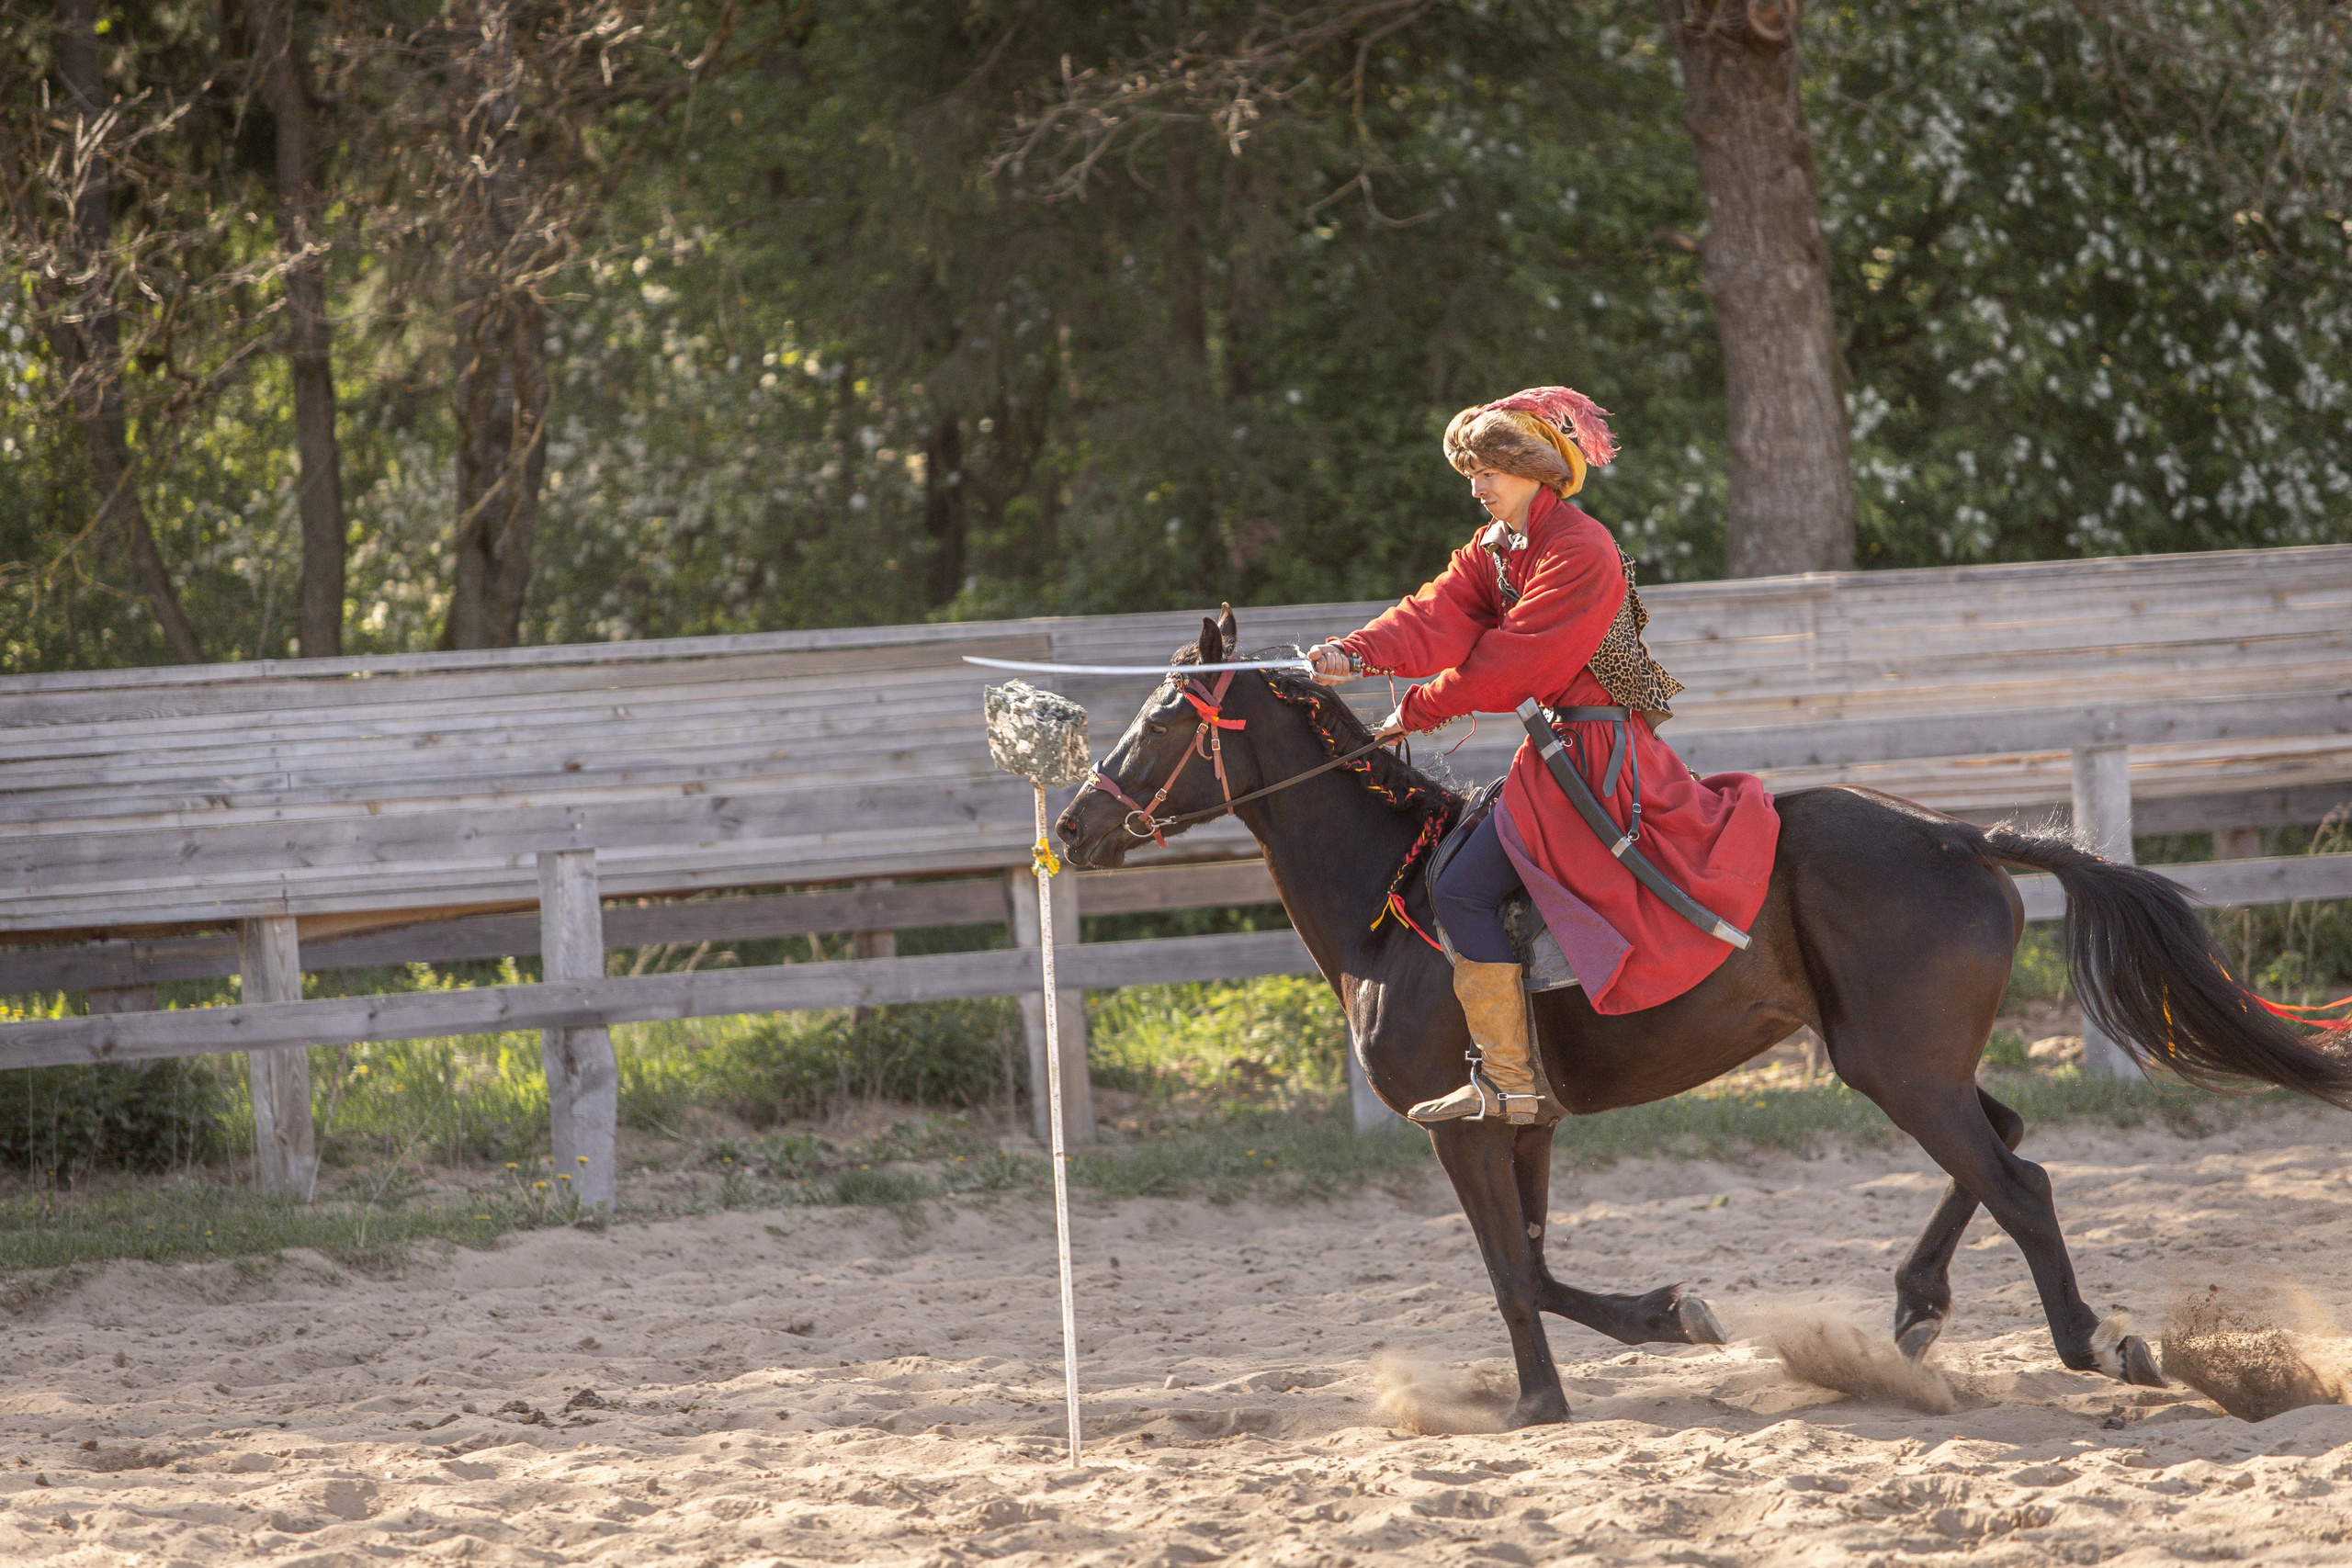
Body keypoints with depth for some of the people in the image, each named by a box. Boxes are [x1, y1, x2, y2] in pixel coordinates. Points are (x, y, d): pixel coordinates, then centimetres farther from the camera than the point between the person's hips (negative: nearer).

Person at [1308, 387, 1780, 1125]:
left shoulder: (1581, 553, -17)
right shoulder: (1493, 550, 12)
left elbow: (1506, 662, -19)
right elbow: (1440, 619, -4)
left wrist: (1417, 713, -11)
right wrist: (1355, 656, -23)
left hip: (1596, 753, -11)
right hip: (1563, 746, 11)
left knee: (1464, 888, -17)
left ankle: (1508, 1083, -17)